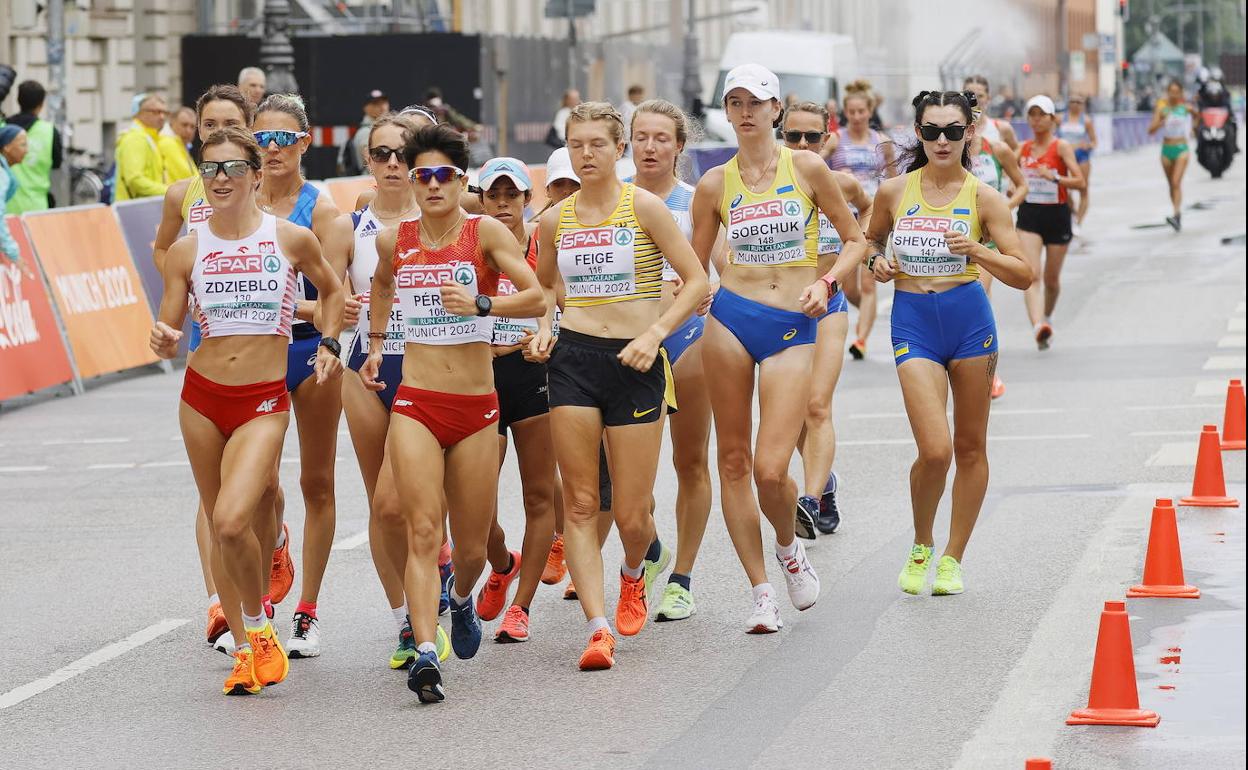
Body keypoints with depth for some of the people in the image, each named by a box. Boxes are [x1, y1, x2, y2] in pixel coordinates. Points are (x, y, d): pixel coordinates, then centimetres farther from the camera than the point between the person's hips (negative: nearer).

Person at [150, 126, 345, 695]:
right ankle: (245, 648, 23)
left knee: (232, 522, -21)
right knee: (219, 527, 9)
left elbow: (331, 288, 18)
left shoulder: (292, 240, -2)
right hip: (203, 395, 3)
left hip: (265, 400, -3)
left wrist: (326, 344, 6)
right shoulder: (186, 251, 2)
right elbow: (168, 338, 4)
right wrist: (164, 342, -18)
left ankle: (259, 628, 2)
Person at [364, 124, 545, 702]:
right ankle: (425, 655, -24)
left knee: (472, 547, 8)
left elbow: (536, 299, -13)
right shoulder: (395, 241, 5)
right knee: (423, 531, -16)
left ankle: (462, 600, 43)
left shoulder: (485, 232, -4)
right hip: (416, 406, 0)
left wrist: (481, 303, -27)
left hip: (477, 409, 0)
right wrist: (375, 343, 24)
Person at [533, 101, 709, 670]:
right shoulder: (554, 221, 7)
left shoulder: (644, 207, -4)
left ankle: (636, 571, 35)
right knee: (580, 504, -6)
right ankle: (598, 627, -6)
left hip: (635, 363, -3)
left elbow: (697, 280, -3)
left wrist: (657, 332, -14)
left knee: (630, 515, 0)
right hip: (572, 360, 3)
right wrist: (543, 329, 5)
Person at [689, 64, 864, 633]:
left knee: (771, 470, -13)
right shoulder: (715, 185, 5)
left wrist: (826, 284, -8)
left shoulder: (807, 168, 1)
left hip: (792, 329, -2)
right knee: (733, 459, 2)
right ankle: (761, 591, 13)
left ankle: (789, 549, 20)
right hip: (731, 317, 2)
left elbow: (855, 239, 8)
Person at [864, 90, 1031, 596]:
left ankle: (952, 559, 22)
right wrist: (877, 261, 2)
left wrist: (976, 250, -19)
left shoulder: (983, 197, -1)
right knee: (935, 450, -13)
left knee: (970, 447, 8)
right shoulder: (894, 193, 4)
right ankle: (920, 547, 13)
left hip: (969, 320, 0)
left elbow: (1023, 275, -4)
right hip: (913, 325, 0)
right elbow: (870, 239, 24)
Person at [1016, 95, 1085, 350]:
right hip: (1029, 216, 2)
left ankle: (1047, 317, 39)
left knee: (1051, 278, 12)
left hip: (1057, 216, -2)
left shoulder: (1061, 147, -6)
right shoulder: (1023, 149, 5)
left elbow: (1080, 182, -14)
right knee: (1032, 274, -18)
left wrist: (1054, 177, -29)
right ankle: (1038, 327, -31)